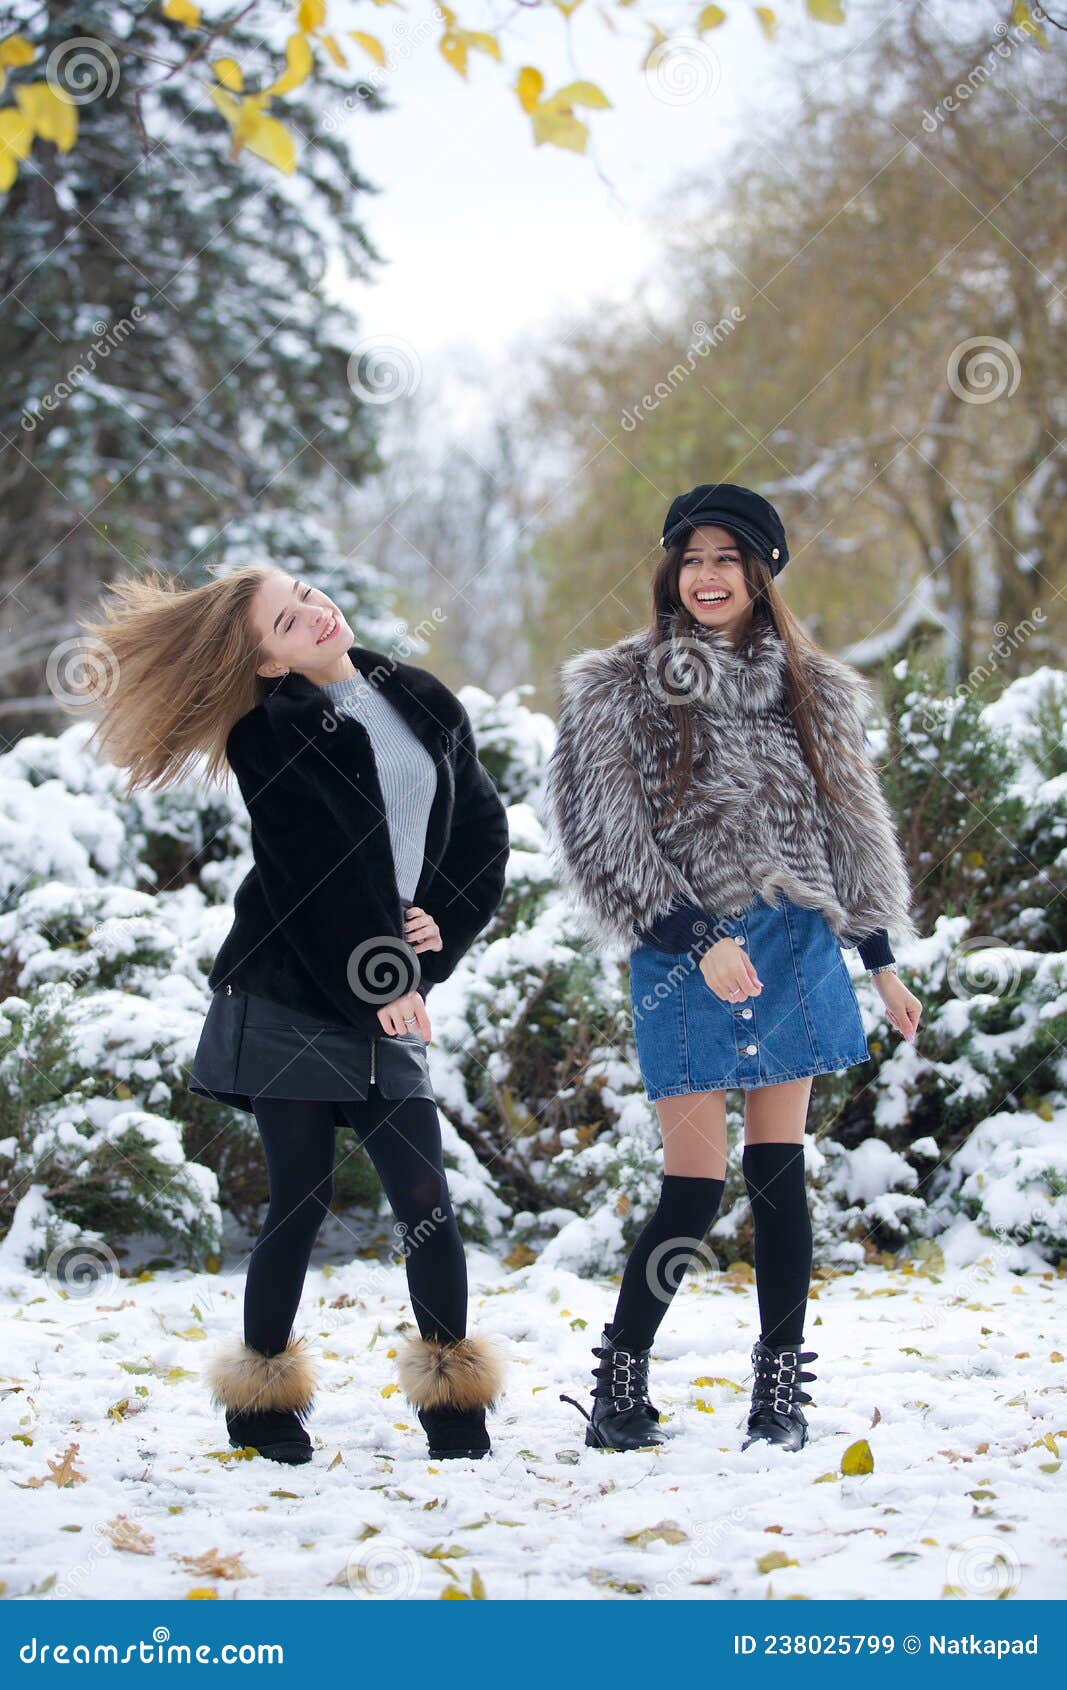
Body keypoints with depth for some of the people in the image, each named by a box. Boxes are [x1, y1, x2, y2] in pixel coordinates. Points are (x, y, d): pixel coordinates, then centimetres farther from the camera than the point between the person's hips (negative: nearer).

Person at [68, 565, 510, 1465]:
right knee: (302, 1199, -1)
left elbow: (483, 826, 10)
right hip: (290, 997, -3)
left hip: (390, 996, 4)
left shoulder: (424, 700, 9)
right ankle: (263, 1403, 13)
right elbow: (313, 876, -11)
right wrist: (378, 980, -12)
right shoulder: (270, 733, -5)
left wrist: (446, 927, -3)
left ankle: (457, 1409, 6)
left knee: (426, 1198, -4)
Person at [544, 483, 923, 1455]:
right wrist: (698, 942, -14)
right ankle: (618, 1388, 9)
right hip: (689, 961, -4)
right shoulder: (619, 691, -1)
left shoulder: (813, 690, 11)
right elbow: (604, 836, -6)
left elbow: (852, 827, 17)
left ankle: (782, 1393, 11)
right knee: (695, 1186, -6)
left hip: (796, 947, 4)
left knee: (780, 1171, 4)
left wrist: (884, 961, 14)